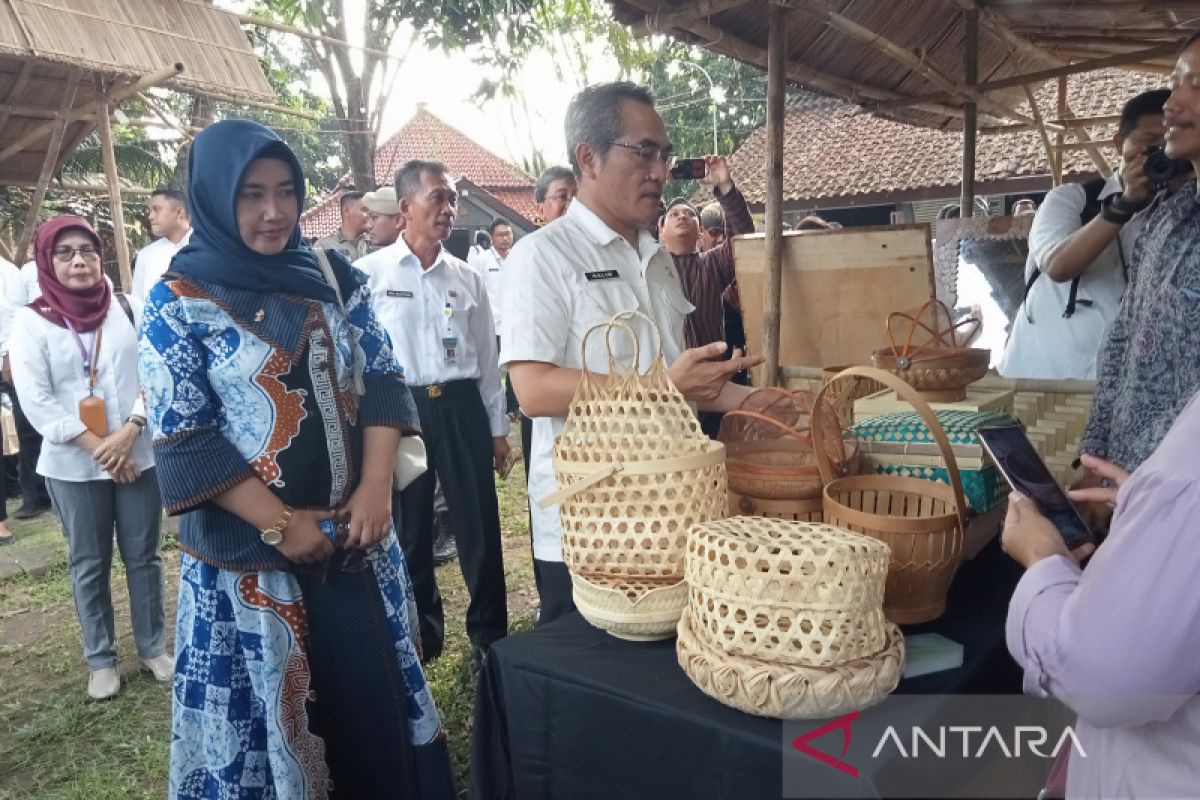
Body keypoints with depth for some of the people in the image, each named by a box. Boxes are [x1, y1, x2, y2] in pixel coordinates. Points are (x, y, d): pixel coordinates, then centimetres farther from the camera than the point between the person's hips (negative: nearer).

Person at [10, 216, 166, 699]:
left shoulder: (130, 308, 2)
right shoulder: (31, 320, -2)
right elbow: (36, 401, -7)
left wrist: (129, 432, -14)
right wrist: (97, 448, -13)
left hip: (138, 455, 1)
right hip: (73, 467, -1)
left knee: (144, 555, 10)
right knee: (89, 564, 11)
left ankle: (153, 647, 26)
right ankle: (101, 660, 26)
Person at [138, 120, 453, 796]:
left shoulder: (335, 280, 4)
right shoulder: (177, 304, -6)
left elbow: (382, 381, 1)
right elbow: (185, 442, -10)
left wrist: (376, 487, -12)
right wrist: (280, 525, -15)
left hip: (356, 533, 3)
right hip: (248, 551, -3)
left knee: (376, 693, 13)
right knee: (268, 709, 11)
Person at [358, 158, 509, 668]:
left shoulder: (467, 278, 8)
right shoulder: (370, 274, -2)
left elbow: (487, 357, 11)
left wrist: (498, 427, 11)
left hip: (462, 406, 2)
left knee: (480, 526, 5)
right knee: (408, 530, 12)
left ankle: (490, 636, 23)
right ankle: (420, 635, 33)